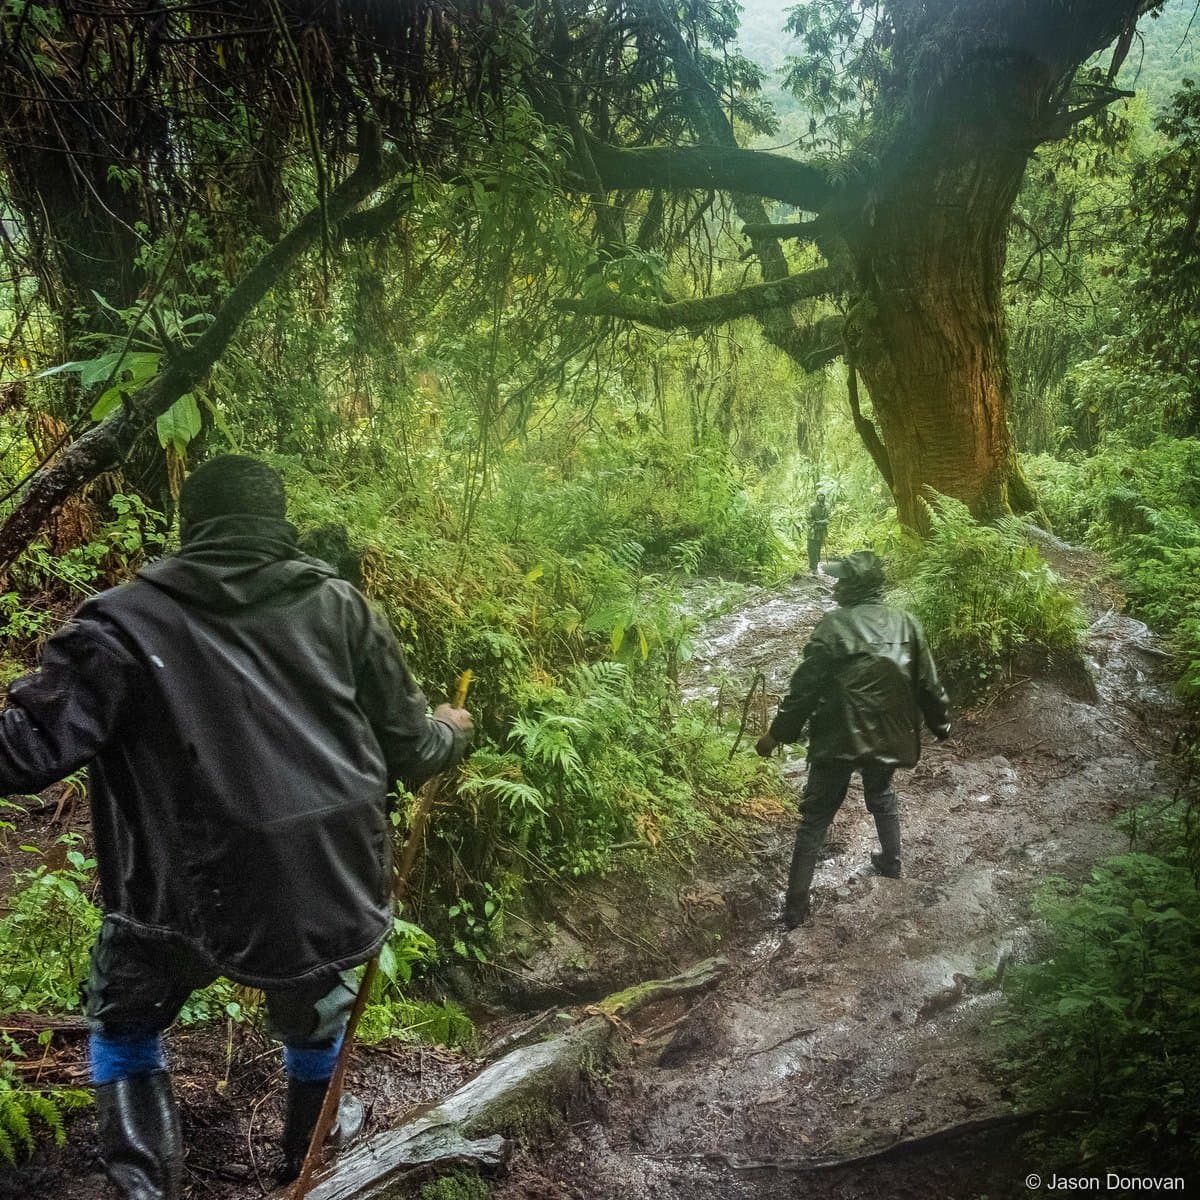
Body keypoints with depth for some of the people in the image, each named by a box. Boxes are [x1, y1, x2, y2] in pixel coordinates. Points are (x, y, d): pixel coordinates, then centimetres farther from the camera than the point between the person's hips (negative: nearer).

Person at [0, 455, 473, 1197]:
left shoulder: (128, 621, -6)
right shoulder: (337, 604, 1)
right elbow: (409, 750, 6)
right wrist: (451, 734, 28)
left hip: (200, 889, -3)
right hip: (336, 886, 3)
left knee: (124, 1026, 29)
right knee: (314, 1014, 35)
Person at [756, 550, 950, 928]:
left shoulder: (834, 625, -16)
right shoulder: (907, 624, -1)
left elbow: (805, 687, -15)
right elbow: (928, 685, 5)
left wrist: (777, 733, -6)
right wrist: (941, 725, 20)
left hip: (838, 740, -5)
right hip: (887, 737, 5)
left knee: (815, 817, 5)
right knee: (882, 796, 33)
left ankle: (796, 905, 7)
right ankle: (892, 862, 46)